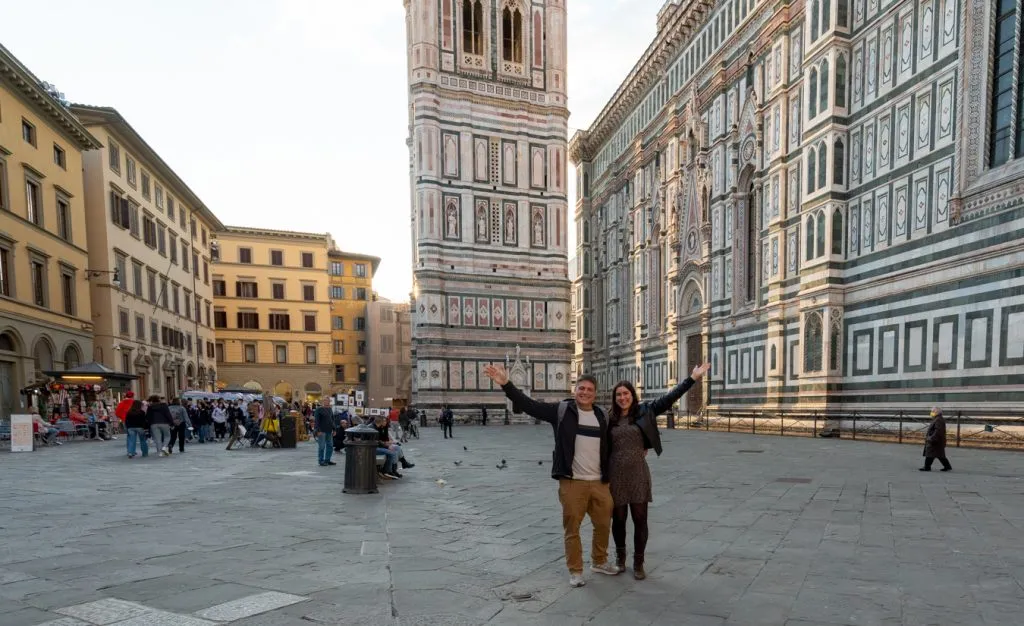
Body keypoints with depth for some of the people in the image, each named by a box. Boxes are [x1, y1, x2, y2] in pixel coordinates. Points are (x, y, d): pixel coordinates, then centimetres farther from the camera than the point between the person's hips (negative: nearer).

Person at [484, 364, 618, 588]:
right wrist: (505, 384, -26)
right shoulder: (561, 410, -6)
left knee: (603, 525, 17)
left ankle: (599, 562, 39)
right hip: (572, 482, -4)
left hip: (599, 483, 4)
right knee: (572, 528, 6)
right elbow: (530, 405, -15)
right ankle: (575, 570, 24)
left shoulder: (602, 416, 7)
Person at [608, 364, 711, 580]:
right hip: (616, 474, 1)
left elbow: (669, 398, -8)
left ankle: (638, 563, 20)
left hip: (638, 473, 0)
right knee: (618, 518, 10)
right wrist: (602, 476, 7)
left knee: (640, 519, 4)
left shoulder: (644, 412, -1)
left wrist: (692, 379, -15)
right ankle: (620, 557, 31)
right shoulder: (610, 419, 2)